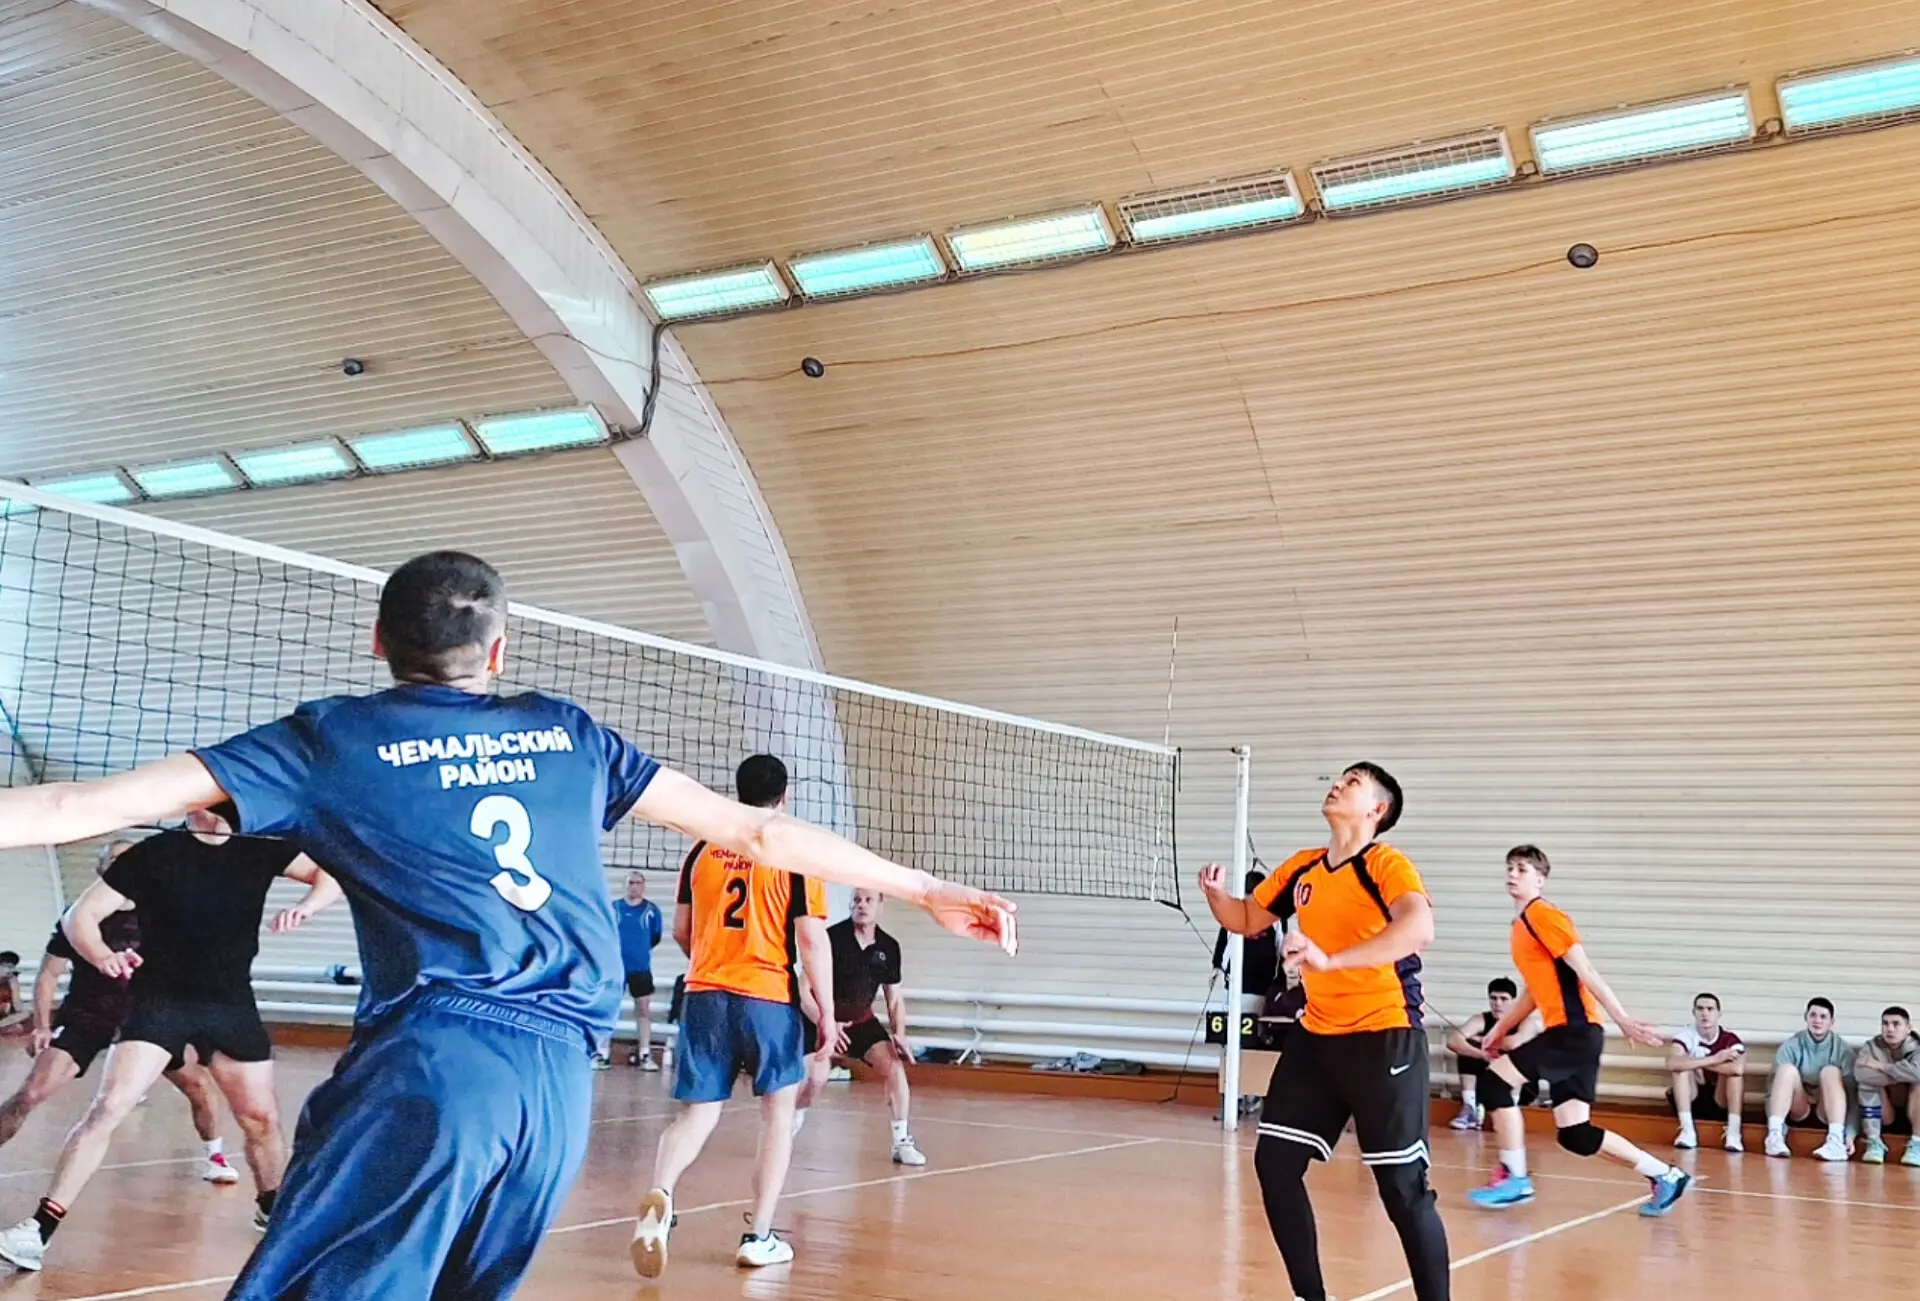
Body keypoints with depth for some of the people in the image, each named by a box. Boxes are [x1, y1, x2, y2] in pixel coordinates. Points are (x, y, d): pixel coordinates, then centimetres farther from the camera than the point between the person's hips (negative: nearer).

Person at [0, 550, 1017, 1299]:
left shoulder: (332, 740, 8)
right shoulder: (566, 734, 17)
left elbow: (92, 806, 4)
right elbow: (752, 831, 18)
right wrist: (927, 891, 25)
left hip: (431, 1059, -4)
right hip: (565, 1073, 5)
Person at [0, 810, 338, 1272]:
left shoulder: (260, 849, -2)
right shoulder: (154, 853, -10)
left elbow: (333, 873, -1)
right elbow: (80, 915, -9)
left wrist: (306, 905, -22)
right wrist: (105, 958, -30)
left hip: (233, 1005, 3)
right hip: (161, 1001, -3)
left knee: (262, 1118, 10)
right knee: (109, 1107, -18)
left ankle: (271, 1208, 34)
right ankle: (40, 1228, -10)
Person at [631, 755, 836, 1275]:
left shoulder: (704, 851, 7)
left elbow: (681, 932, 16)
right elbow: (813, 942, -8)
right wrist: (827, 1013, 1)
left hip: (704, 995, 3)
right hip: (768, 999, -3)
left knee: (698, 1113, 7)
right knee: (778, 1111, 14)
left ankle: (659, 1195, -20)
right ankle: (759, 1236, 14)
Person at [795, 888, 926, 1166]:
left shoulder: (889, 947, -7)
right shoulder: (831, 938, -22)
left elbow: (895, 997, 3)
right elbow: (804, 990, -22)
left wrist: (899, 1033, -14)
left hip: (861, 1020, 4)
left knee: (894, 1065, -15)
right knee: (815, 1077, -21)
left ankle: (902, 1142, -3)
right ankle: (787, 1130, 10)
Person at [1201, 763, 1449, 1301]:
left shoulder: (1386, 864, -13)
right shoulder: (1300, 868, 8)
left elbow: (1419, 927, -33)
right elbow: (1246, 920, 20)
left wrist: (1331, 959, -42)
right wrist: (1216, 894, -3)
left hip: (1384, 1039, -7)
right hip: (1316, 1037, 7)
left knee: (1403, 1186, -5)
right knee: (1274, 1163, 6)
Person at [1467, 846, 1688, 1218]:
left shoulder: (1542, 914, -8)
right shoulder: (1520, 926, 19)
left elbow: (1585, 971, -15)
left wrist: (1622, 1020, -20)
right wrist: (1502, 1027, 25)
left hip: (1575, 1029, -9)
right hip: (1567, 1033, 9)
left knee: (1497, 1078, -11)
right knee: (1575, 1135, 7)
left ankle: (1515, 1179, -3)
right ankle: (1665, 1176, 18)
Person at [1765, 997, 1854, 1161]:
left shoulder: (1842, 1050, -7)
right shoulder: (1791, 1046, -5)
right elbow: (1773, 1088, -11)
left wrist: (1850, 1134, -27)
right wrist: (1779, 1127, -24)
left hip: (1827, 1109, -1)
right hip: (1799, 1108, 1)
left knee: (1830, 1071, -26)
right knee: (1787, 1068, -25)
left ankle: (1837, 1141, -43)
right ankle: (1775, 1135, -38)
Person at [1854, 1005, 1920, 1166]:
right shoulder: (1871, 1046, -9)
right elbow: (1859, 1074, -31)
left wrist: (1881, 1066, -28)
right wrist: (1903, 1075, -29)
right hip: (1882, 1110, 1)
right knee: (1867, 1080, -27)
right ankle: (1874, 1142, -22)